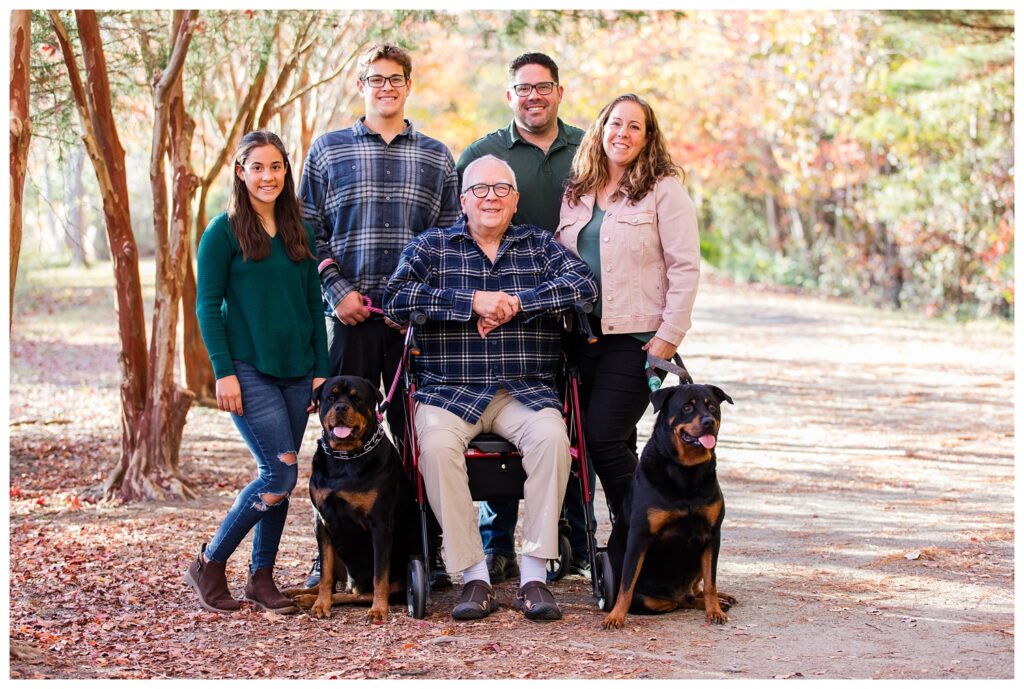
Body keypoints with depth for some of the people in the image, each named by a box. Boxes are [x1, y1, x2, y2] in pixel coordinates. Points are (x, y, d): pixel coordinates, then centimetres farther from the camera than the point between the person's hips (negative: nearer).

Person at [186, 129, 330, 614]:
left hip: (296, 370, 5)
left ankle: (262, 577, 17)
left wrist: (321, 370, 8)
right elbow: (207, 306, -5)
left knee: (280, 475, 6)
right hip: (248, 370, -5)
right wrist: (223, 371, -12)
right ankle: (209, 565, 3)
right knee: (279, 474, -12)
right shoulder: (224, 232, -4)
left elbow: (313, 305, 14)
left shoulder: (299, 233, 11)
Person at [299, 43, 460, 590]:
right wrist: (338, 290, -5)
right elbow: (310, 232, 7)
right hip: (352, 316, -1)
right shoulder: (328, 151, 9)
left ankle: (426, 551, 11)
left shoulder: (436, 157, 12)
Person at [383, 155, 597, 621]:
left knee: (551, 435, -31)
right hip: (449, 391, -1)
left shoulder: (540, 245, 16)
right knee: (436, 445, -32)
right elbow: (396, 300, -5)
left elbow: (584, 283, -2)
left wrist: (517, 302, -13)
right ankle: (473, 576, -23)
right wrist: (473, 301, -12)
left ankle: (533, 574, -24)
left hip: (525, 391, 1)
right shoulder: (431, 246, 12)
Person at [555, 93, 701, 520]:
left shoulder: (664, 190, -2)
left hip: (638, 338, -5)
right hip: (583, 336, 5)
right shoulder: (576, 193, 14)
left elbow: (685, 266, -7)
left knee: (603, 437, -13)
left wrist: (669, 336, -12)